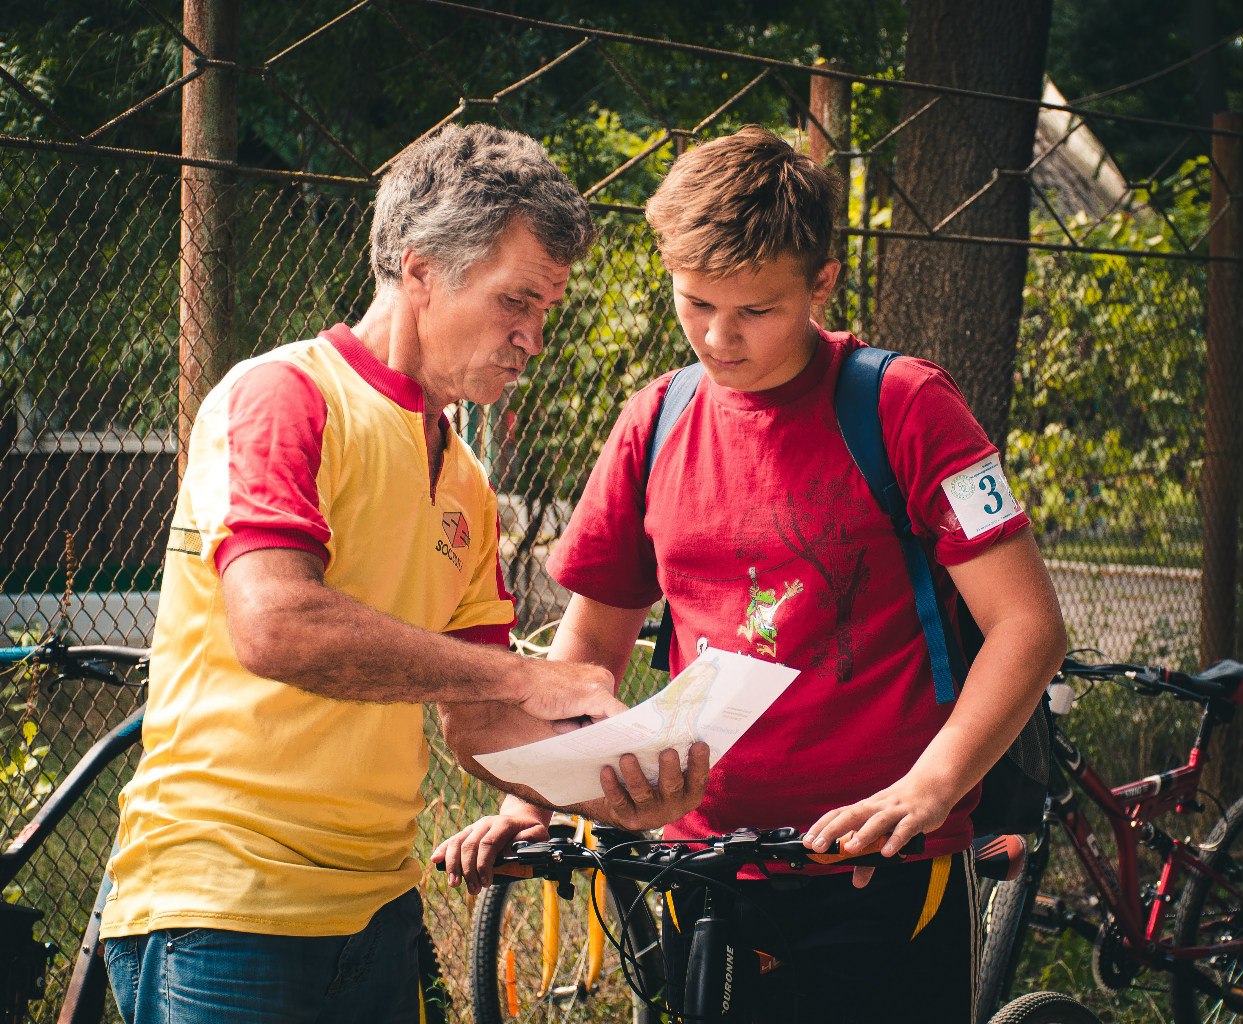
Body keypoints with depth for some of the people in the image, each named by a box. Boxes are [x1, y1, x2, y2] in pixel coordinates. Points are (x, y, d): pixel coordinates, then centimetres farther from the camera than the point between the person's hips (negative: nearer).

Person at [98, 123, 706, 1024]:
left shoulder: (465, 484, 15)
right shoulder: (283, 394, -8)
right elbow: (275, 626, -24)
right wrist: (527, 678, -19)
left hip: (378, 907, 7)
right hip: (228, 908, -7)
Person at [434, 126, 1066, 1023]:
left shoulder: (903, 408, -6)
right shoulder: (655, 425, 8)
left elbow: (1027, 626, -11)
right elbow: (594, 632, 16)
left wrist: (924, 789, -24)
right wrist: (529, 798, 2)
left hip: (880, 879, -4)